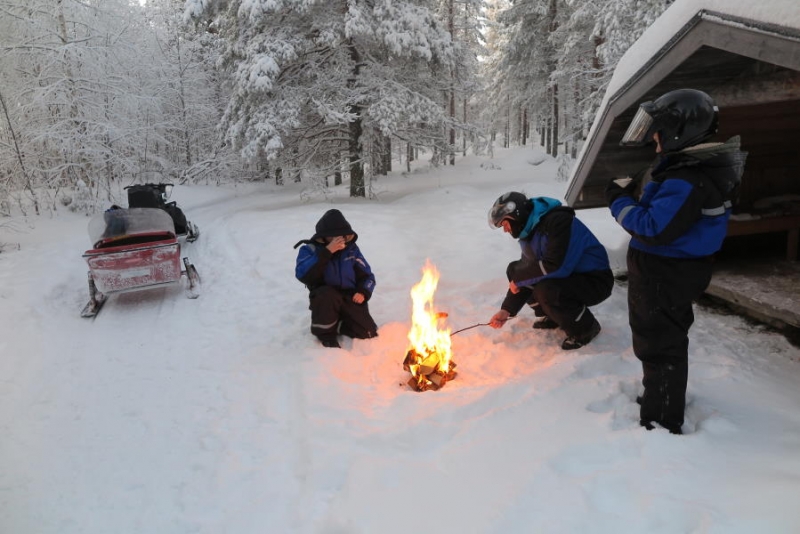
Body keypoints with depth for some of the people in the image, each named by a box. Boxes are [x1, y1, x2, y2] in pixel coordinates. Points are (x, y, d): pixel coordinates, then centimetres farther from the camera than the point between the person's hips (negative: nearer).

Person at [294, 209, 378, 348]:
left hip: (350, 299, 2)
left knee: (368, 333, -16)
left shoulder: (351, 249, 0)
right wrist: (326, 252, -31)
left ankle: (342, 324, 16)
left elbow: (367, 276, 6)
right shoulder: (310, 249, -9)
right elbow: (302, 274, -28)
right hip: (324, 299, -2)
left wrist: (363, 292, -15)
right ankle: (326, 333, -11)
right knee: (326, 294, -38)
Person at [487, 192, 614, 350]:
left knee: (546, 290, -34)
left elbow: (555, 266, -34)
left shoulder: (558, 221, -26)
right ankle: (553, 316, 14)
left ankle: (585, 327, -7)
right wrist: (507, 309, -4)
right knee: (514, 270, 2)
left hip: (595, 281, -9)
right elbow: (527, 270, 4)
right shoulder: (530, 233, 2)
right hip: (568, 276, 9)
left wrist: (519, 278, -19)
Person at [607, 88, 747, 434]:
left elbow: (653, 230, -30)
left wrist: (619, 202, -19)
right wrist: (636, 196, 1)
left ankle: (662, 422, 15)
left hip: (663, 277, -11)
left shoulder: (688, 182, -28)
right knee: (668, 339, 25)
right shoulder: (692, 167, 6)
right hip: (673, 271, 11)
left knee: (658, 346, 1)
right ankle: (661, 398, 45)